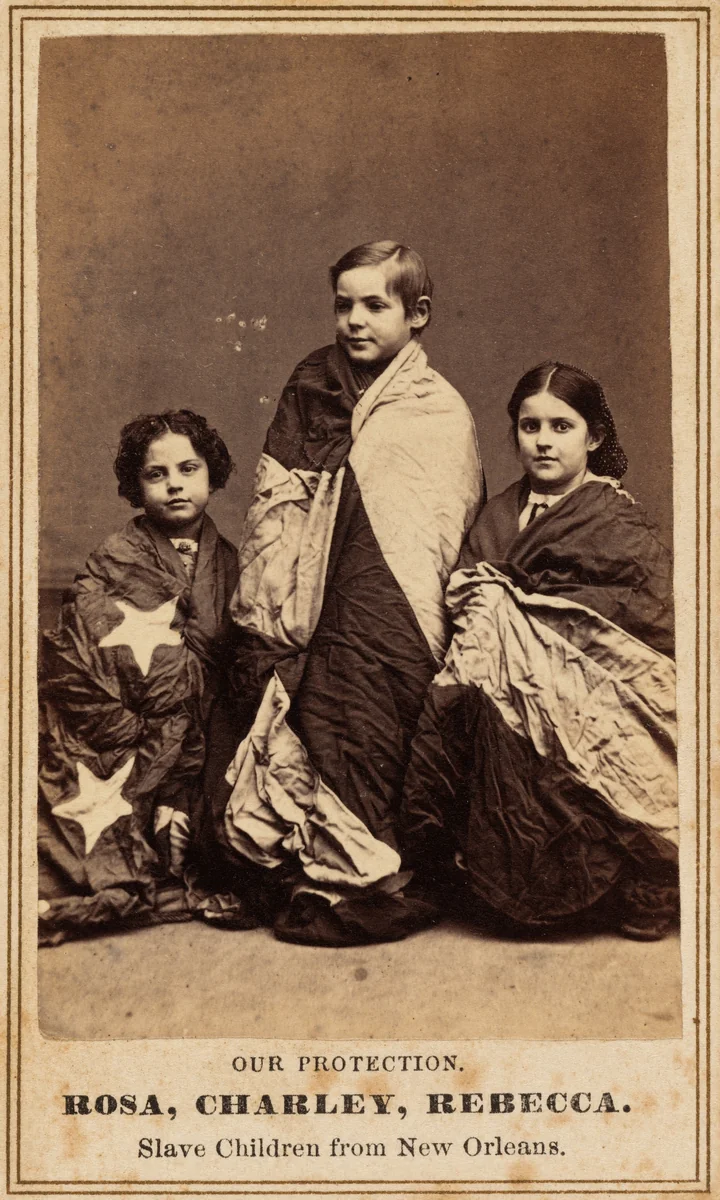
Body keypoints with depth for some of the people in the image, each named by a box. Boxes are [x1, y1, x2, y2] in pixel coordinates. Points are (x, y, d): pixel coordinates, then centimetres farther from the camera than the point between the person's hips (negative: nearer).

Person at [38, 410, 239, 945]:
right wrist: (148, 746, -12)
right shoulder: (110, 569, -3)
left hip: (200, 755, 4)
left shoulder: (229, 565, 8)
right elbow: (73, 677, -8)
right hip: (116, 761, -4)